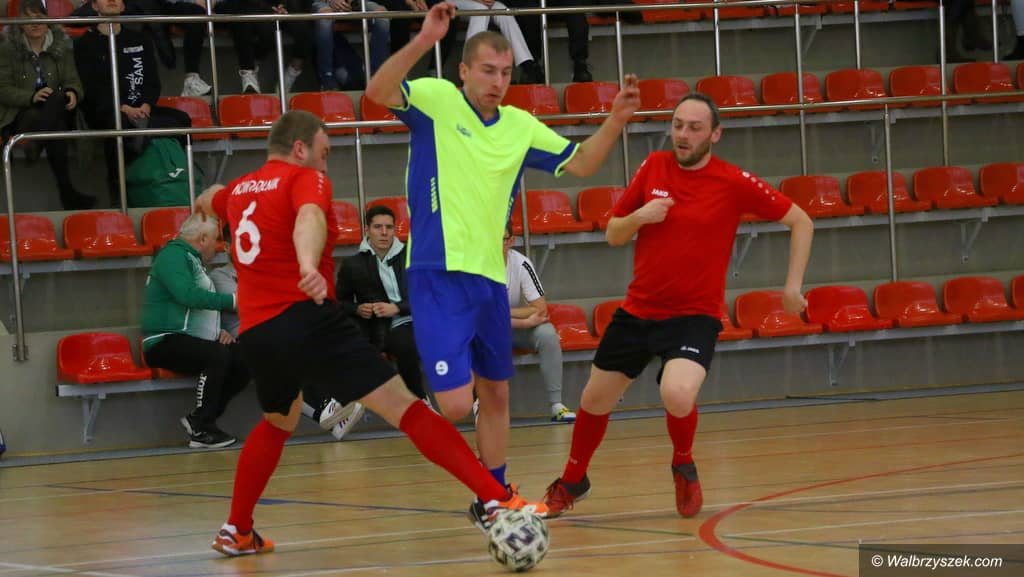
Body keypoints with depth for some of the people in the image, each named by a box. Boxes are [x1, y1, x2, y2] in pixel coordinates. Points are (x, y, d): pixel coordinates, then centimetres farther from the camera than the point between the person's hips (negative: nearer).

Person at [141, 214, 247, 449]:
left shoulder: (194, 262, 24)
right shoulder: (173, 255, -7)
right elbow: (187, 295, -23)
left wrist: (219, 331, 13)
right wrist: (231, 300, -18)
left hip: (194, 343, 9)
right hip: (167, 343, -9)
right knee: (218, 355, -33)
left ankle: (200, 419, -8)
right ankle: (201, 430, -24)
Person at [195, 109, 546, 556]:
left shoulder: (238, 190, 20)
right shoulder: (304, 179, 0)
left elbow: (208, 202, 46)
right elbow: (309, 218, -24)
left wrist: (207, 201, 72)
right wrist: (309, 266, -45)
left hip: (254, 334, 7)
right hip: (308, 319, -7)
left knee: (277, 423, 34)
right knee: (405, 408, -11)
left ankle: (236, 532, 34)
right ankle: (498, 500, -20)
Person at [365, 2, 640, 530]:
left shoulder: (520, 126, 11)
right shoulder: (435, 100, -5)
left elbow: (580, 163, 16)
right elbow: (377, 91, -22)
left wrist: (615, 121, 0)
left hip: (490, 277, 6)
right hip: (439, 276, -6)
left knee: (495, 394, 15)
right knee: (455, 403, -18)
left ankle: (493, 500, 28)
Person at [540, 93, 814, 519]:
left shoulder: (734, 184, -11)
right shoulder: (653, 167, 0)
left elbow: (800, 222, -2)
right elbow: (612, 235, 9)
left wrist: (793, 286, -7)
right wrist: (639, 217, -12)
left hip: (694, 315, -4)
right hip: (637, 309, 4)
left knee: (678, 396, -30)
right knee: (594, 402, 13)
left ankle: (684, 467, 3)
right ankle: (572, 482, 42)